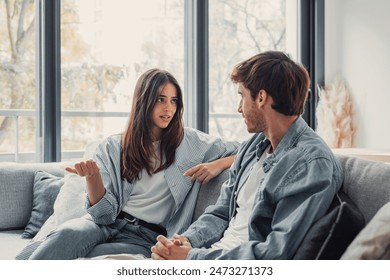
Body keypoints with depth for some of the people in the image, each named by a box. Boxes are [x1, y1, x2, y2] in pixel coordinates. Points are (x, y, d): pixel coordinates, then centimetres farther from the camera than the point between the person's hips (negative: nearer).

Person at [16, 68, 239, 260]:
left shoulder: (190, 142, 7)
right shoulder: (112, 148, 8)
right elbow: (105, 214, 1)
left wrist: (218, 165, -7)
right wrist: (93, 177, -18)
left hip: (145, 238, -2)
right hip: (107, 225, 2)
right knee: (68, 233, -36)